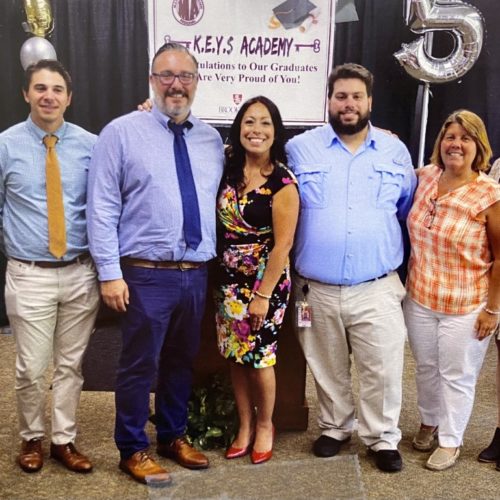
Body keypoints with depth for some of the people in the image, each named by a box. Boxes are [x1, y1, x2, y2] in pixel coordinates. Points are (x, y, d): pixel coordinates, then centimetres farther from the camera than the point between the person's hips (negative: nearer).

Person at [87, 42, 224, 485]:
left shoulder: (211, 140, 9)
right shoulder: (122, 133, -5)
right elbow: (102, 210, -8)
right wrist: (110, 273, -12)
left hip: (196, 275, 5)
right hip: (146, 275, -4)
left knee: (181, 362, 18)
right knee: (139, 366, 6)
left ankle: (173, 437, 37)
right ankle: (133, 450, 25)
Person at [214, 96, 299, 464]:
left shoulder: (283, 182, -14)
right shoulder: (228, 168, 0)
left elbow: (283, 244, -14)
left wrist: (263, 295, -14)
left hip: (265, 281, -5)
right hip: (229, 279, 5)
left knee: (259, 358, 4)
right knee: (236, 356, 12)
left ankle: (265, 426, 29)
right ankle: (245, 426, 31)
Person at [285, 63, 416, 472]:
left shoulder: (395, 151, 5)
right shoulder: (299, 148, 0)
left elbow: (410, 210, 16)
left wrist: (401, 259, 13)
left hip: (377, 288, 1)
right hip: (316, 288, 0)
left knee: (383, 370, 5)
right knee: (328, 369, 15)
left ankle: (383, 438, 26)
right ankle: (335, 428, 35)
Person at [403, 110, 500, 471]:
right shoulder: (426, 177, -3)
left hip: (466, 308, -4)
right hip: (419, 299, 5)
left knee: (456, 376, 12)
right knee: (426, 368, 21)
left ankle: (450, 441, 32)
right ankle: (429, 422, 45)